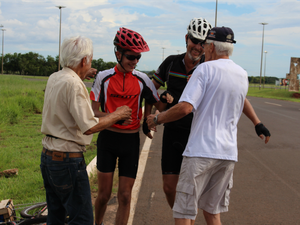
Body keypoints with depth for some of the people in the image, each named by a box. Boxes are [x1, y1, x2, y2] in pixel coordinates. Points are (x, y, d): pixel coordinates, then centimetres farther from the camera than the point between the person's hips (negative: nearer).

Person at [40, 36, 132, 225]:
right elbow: (89, 127, -22)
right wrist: (117, 115, -8)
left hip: (47, 154, 9)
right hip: (67, 159, -9)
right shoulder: (74, 84, -19)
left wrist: (82, 75, 36)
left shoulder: (54, 78, 8)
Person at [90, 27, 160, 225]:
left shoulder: (142, 79, -1)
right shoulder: (104, 77, -4)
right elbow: (93, 111, -4)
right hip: (108, 138, -1)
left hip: (131, 140, 1)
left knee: (125, 196, 4)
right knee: (104, 194, 5)